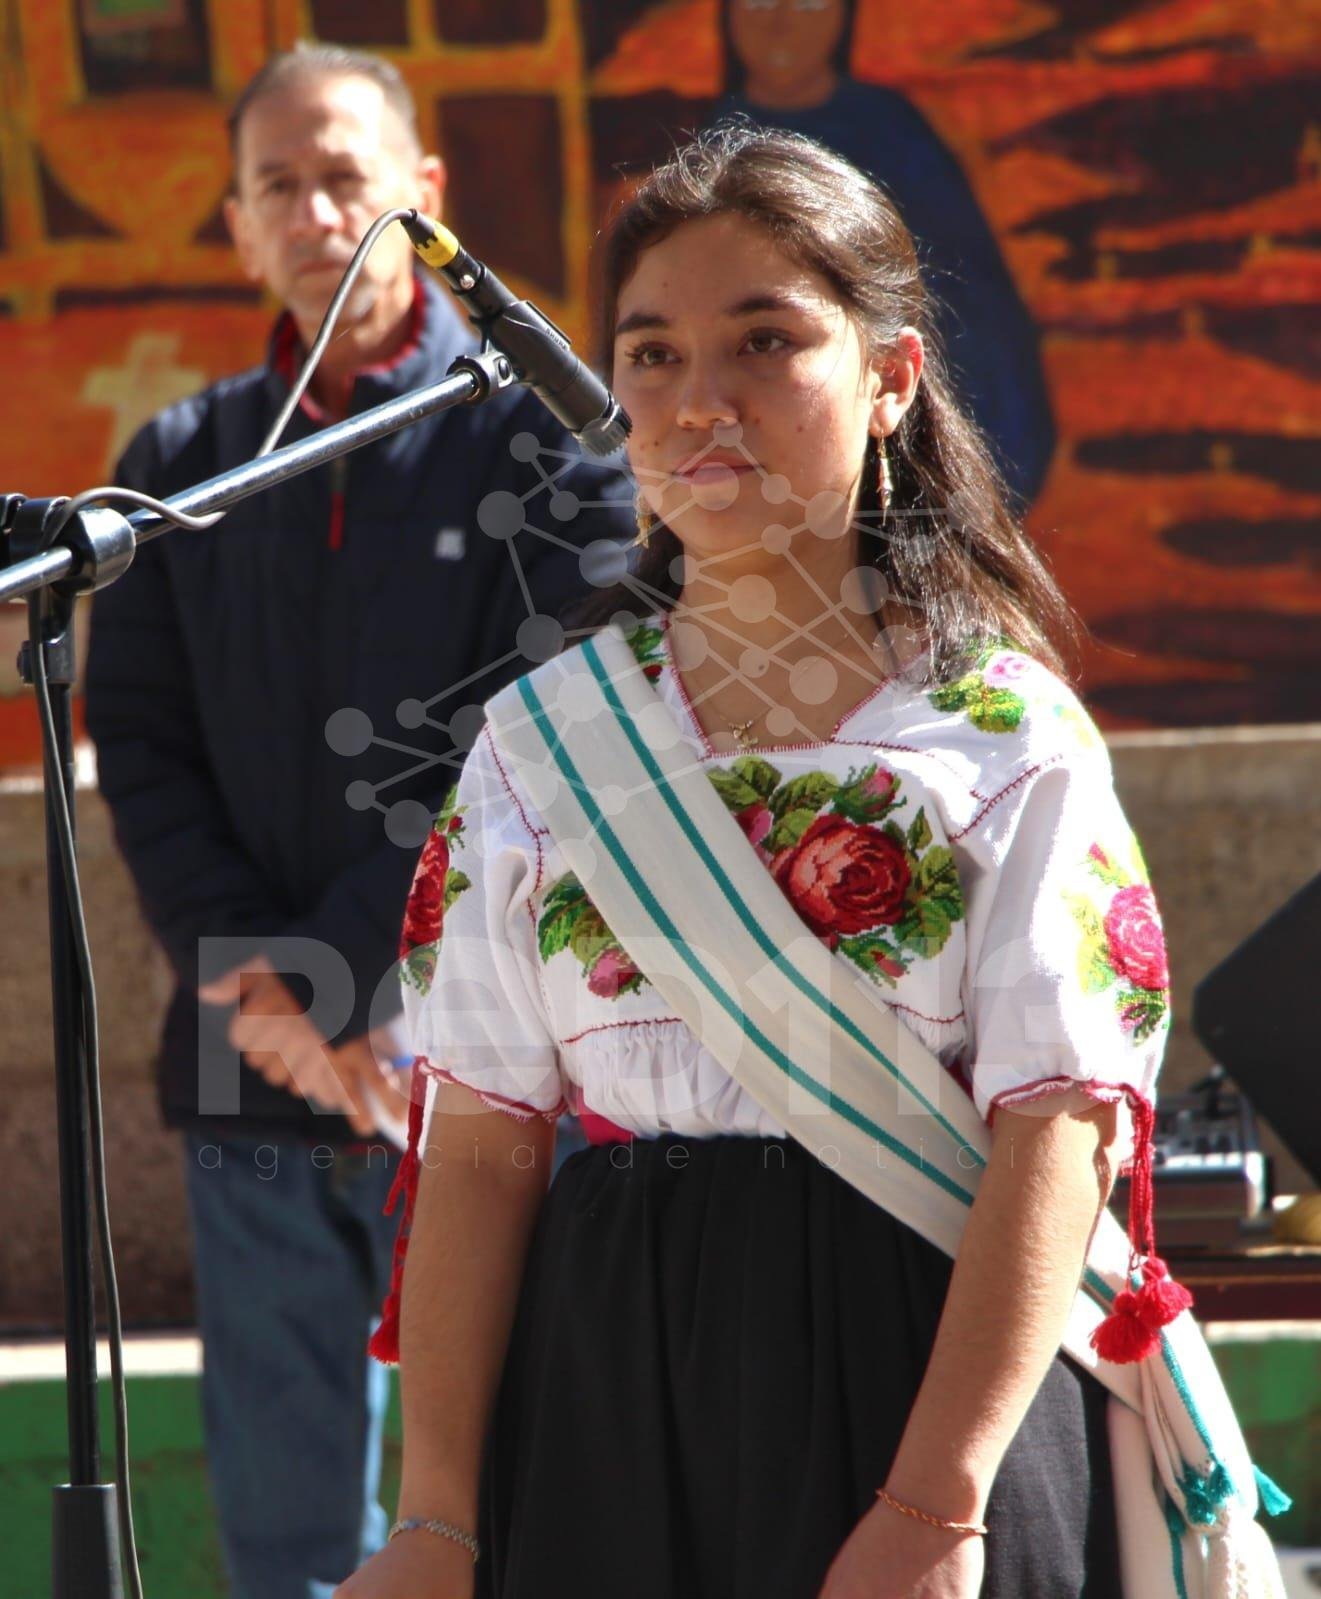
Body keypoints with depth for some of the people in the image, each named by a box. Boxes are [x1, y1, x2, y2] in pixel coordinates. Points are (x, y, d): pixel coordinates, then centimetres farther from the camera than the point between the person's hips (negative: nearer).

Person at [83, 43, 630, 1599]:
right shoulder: (180, 461, 13)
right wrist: (258, 994, -7)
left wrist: (339, 990, -12)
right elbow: (138, 750, 8)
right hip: (251, 1070, 4)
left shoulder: (542, 434, 1)